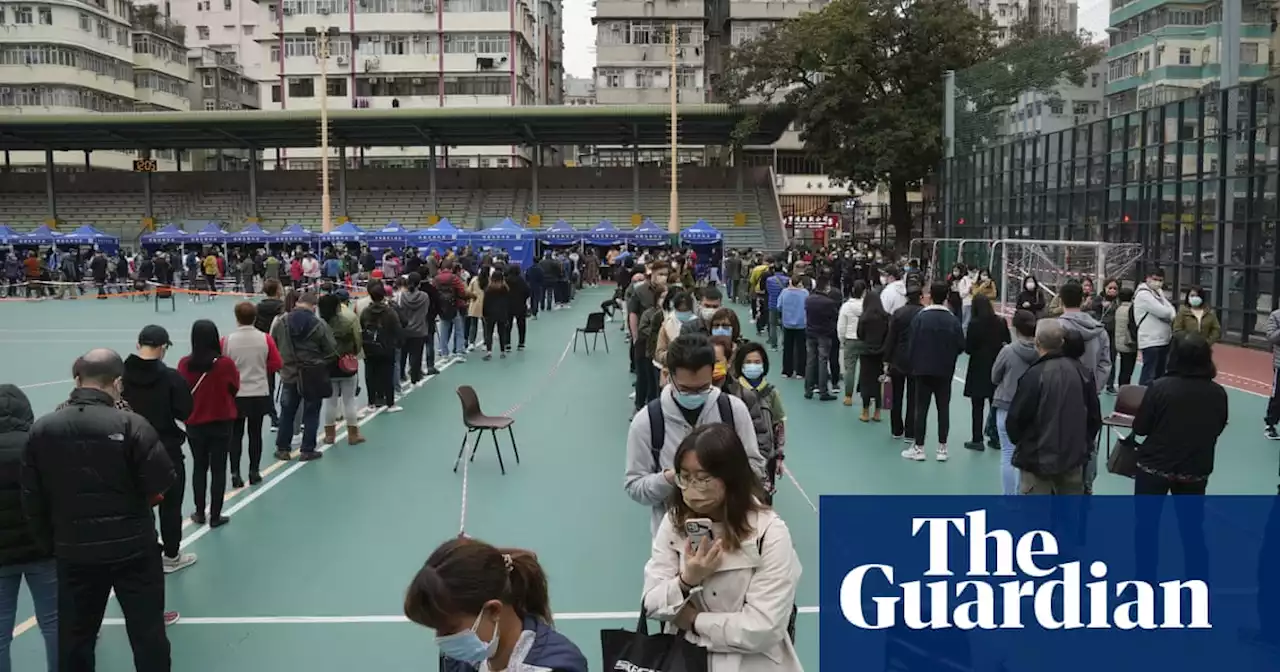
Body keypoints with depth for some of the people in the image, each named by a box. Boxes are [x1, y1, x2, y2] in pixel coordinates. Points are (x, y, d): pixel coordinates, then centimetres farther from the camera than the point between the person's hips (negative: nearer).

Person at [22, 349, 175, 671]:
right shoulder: (130, 424, -15)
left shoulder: (41, 429, -2)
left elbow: (32, 500, 1)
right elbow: (163, 481, -15)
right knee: (148, 634, 7)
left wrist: (51, 544, 12)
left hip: (74, 552, 3)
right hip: (133, 547, -3)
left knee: (74, 640, 16)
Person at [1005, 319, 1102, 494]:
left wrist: (1019, 441, 7)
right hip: (1074, 455, 6)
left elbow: (1015, 419, -14)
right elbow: (1095, 417, 6)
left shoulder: (1034, 375, -20)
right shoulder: (1083, 372, -2)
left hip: (1038, 457, -6)